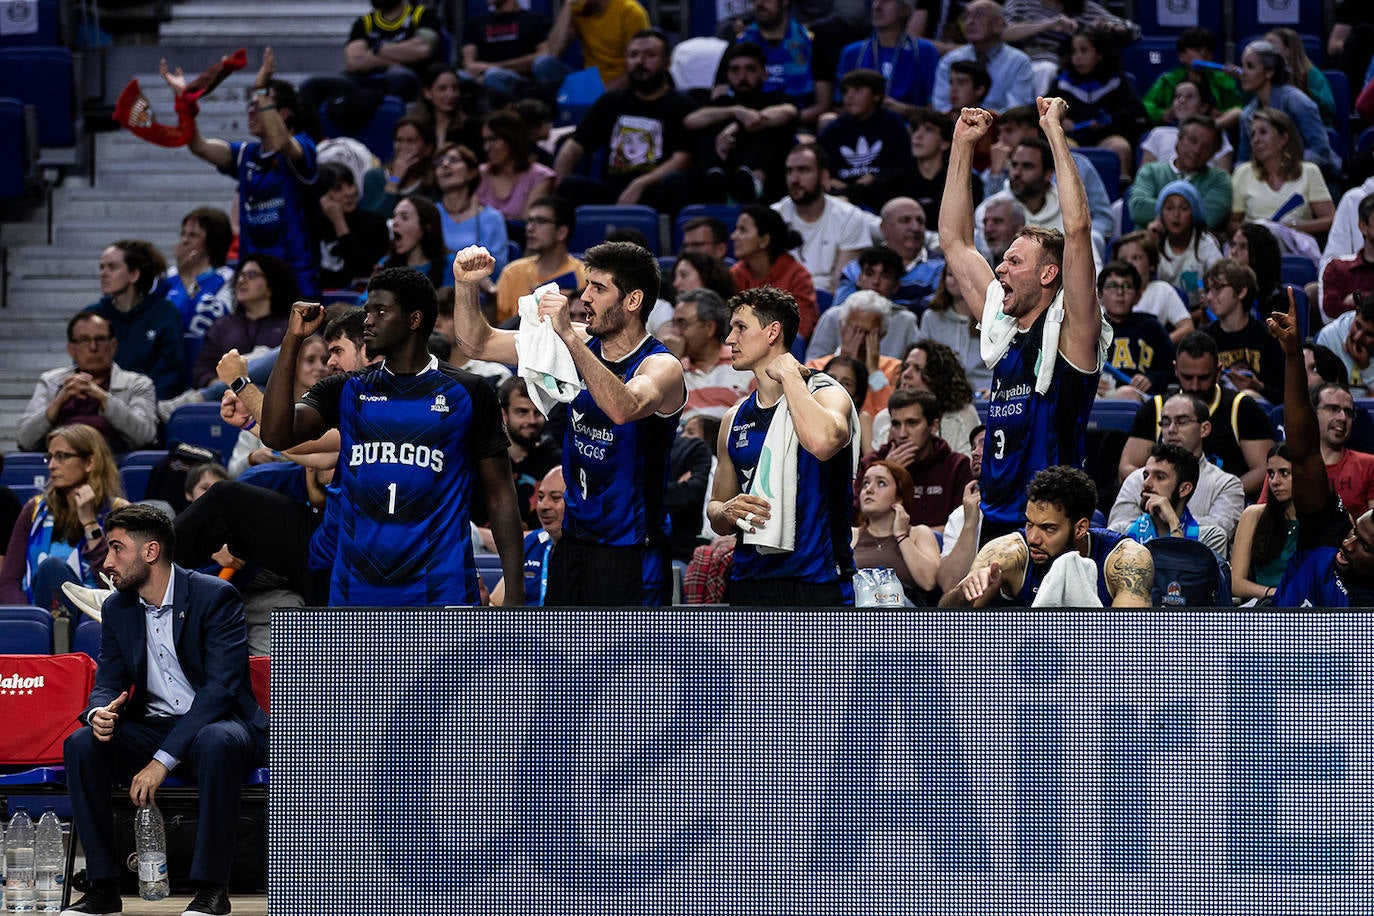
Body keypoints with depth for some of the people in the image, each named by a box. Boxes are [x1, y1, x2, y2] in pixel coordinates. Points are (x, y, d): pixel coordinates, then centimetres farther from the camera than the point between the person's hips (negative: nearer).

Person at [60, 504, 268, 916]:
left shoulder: (215, 596, -14)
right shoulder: (117, 608, 6)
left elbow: (222, 687, -22)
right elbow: (109, 682, 9)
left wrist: (164, 759, -28)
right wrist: (100, 712, -20)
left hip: (216, 723, -5)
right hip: (153, 725, 5)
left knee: (216, 742, -40)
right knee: (81, 745, -22)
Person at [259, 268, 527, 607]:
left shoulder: (467, 393, 4)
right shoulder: (346, 391, 11)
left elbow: (500, 496, 4)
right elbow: (276, 435, -5)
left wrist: (514, 593, -4)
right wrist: (292, 341, -7)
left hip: (441, 593, -3)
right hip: (357, 597, 3)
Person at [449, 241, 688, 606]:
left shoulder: (662, 367, -13)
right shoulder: (581, 345, 5)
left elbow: (623, 408, -37)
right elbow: (478, 344, 11)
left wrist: (569, 336, -39)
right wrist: (466, 286, -7)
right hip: (572, 544, 6)